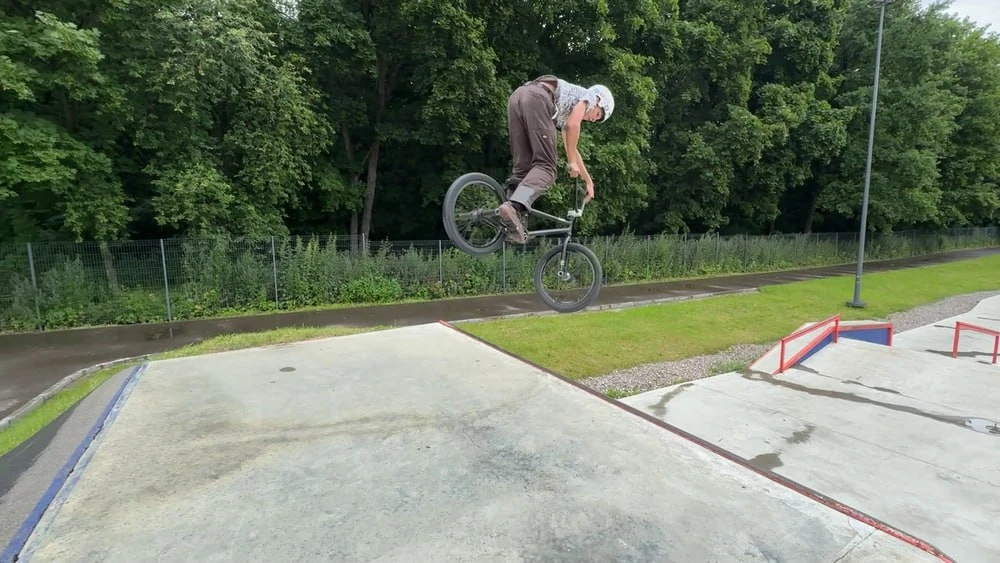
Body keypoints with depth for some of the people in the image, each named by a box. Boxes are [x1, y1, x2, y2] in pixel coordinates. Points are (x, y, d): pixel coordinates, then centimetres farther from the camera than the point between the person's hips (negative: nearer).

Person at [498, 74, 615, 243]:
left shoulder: (568, 111, 41)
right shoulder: (588, 96, 21)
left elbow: (571, 149, 46)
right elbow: (573, 124, 1)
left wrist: (589, 181, 51)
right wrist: (571, 161, 11)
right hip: (537, 99, -8)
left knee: (522, 168, 4)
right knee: (545, 167, -13)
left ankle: (515, 223, -9)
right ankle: (514, 207, -37)